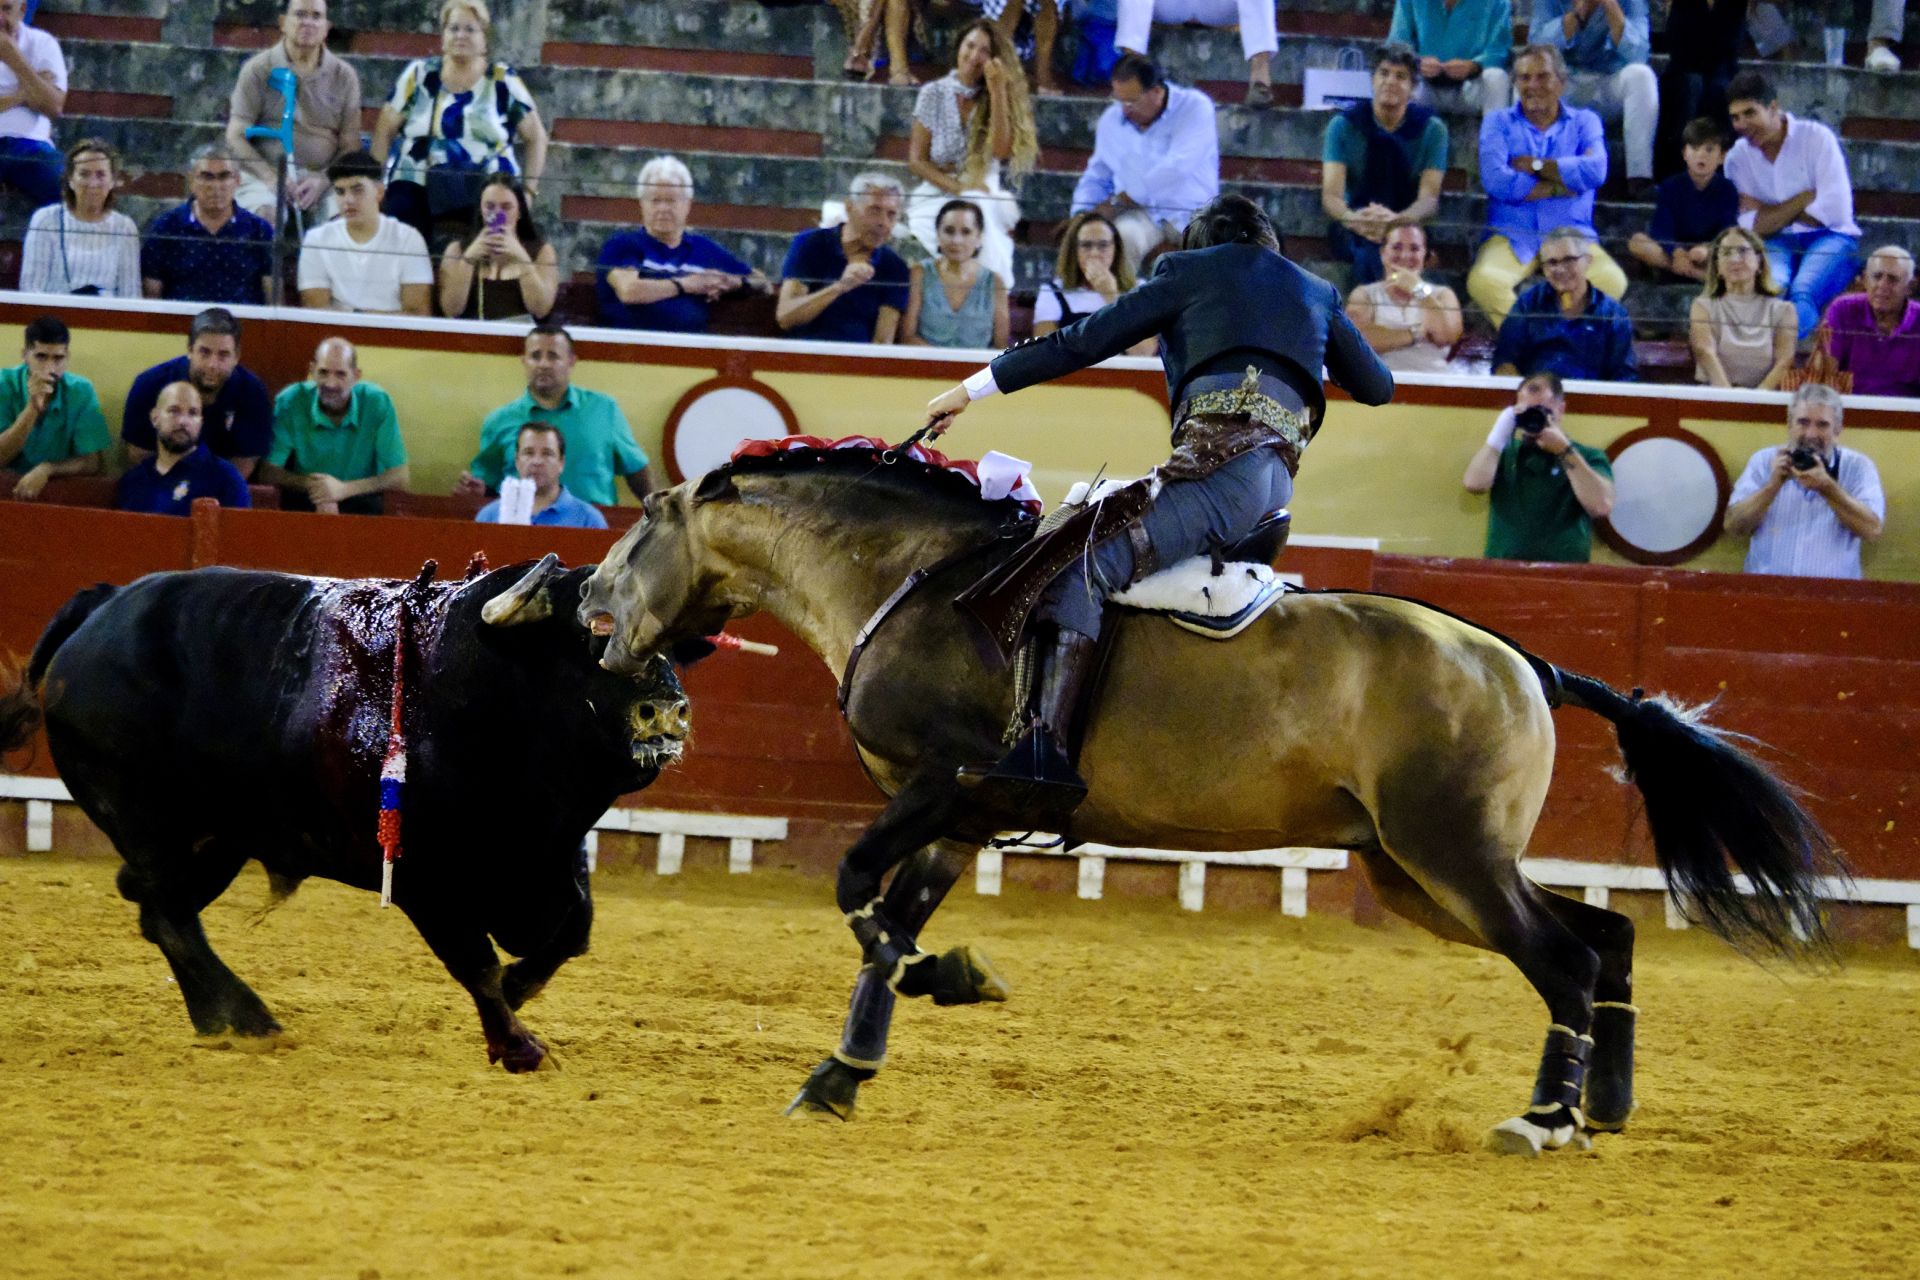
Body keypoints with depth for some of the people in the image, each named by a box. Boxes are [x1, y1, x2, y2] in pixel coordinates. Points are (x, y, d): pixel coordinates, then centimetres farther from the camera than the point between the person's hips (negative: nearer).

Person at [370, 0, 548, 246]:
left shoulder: (504, 82, 7)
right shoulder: (419, 75, 8)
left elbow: (536, 137, 14)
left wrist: (528, 189, 6)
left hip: (485, 196, -1)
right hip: (417, 189, 1)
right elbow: (385, 131, 13)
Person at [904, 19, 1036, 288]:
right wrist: (957, 188, -11)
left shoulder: (999, 96, 6)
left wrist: (997, 92, -15)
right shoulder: (933, 94, 5)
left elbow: (1001, 151, -12)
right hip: (938, 194, 0)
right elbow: (917, 160, 3)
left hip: (986, 196, 0)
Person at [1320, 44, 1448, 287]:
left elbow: (1429, 198, -12)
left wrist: (1397, 221, -36)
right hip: (1353, 232, 0)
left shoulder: (1431, 128, -1)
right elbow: (1331, 194, -11)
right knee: (1369, 244, -38)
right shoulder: (1344, 125, -1)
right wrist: (1352, 219, -37)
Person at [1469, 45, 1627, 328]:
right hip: (1511, 236, 0)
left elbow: (1595, 171, -8)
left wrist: (1535, 166, -3)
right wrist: (1562, 186, -4)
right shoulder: (1498, 123, 12)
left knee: (1611, 282, -32)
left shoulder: (1584, 122, 15)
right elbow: (1496, 181, -7)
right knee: (1484, 282, -35)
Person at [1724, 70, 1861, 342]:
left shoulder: (1816, 138, 0)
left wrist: (1773, 215, -1)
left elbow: (1834, 211, -9)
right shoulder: (1737, 158, 8)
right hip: (1777, 245, 2)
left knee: (1803, 292, -35)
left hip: (1827, 238, -2)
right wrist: (1807, 198, -6)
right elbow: (1748, 227, -4)